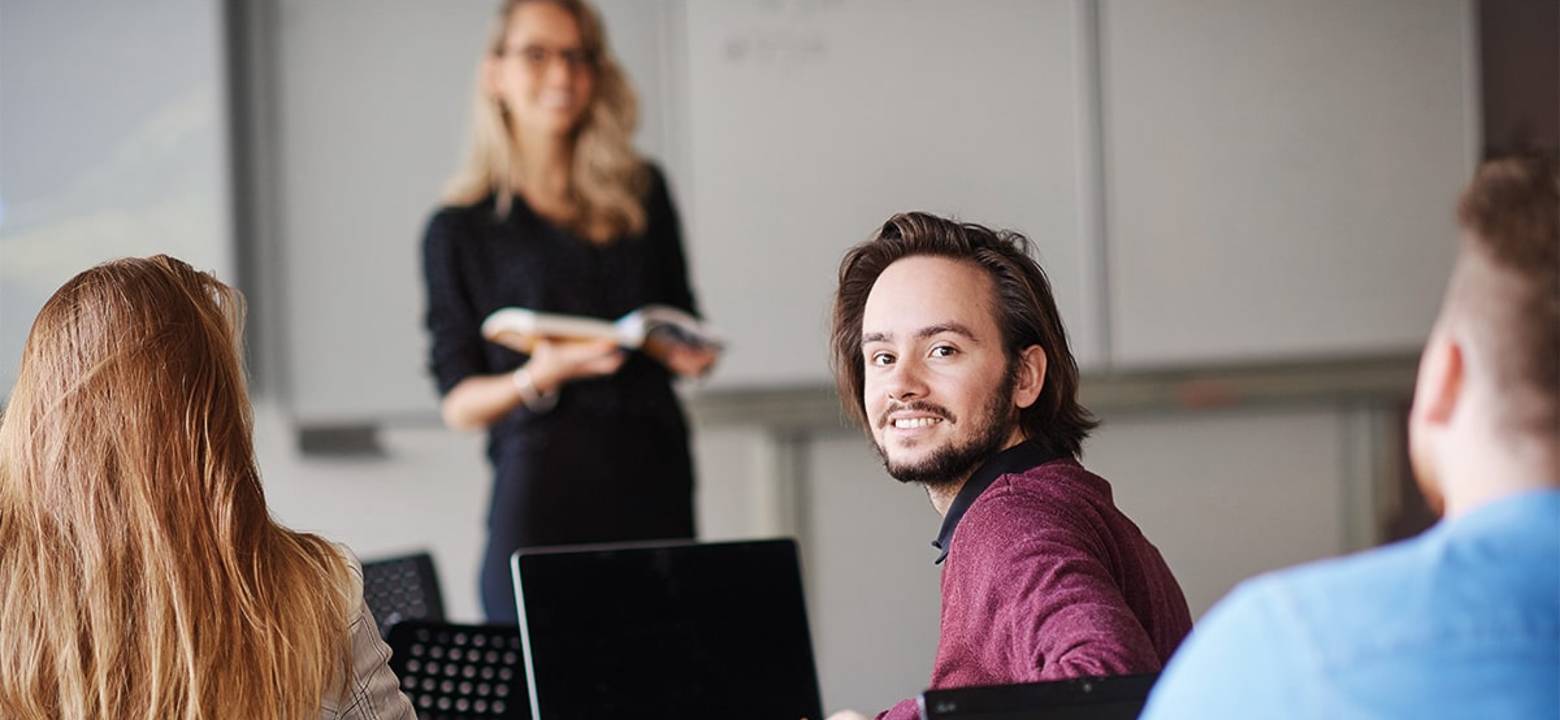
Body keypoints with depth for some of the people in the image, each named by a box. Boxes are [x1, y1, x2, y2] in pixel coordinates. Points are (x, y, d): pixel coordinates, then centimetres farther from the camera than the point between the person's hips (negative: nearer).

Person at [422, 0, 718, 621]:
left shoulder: (640, 191, 14)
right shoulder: (459, 228, 5)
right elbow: (457, 402, 5)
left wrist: (692, 354, 1)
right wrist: (537, 378, -14)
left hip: (655, 479, 3)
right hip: (544, 491, -3)